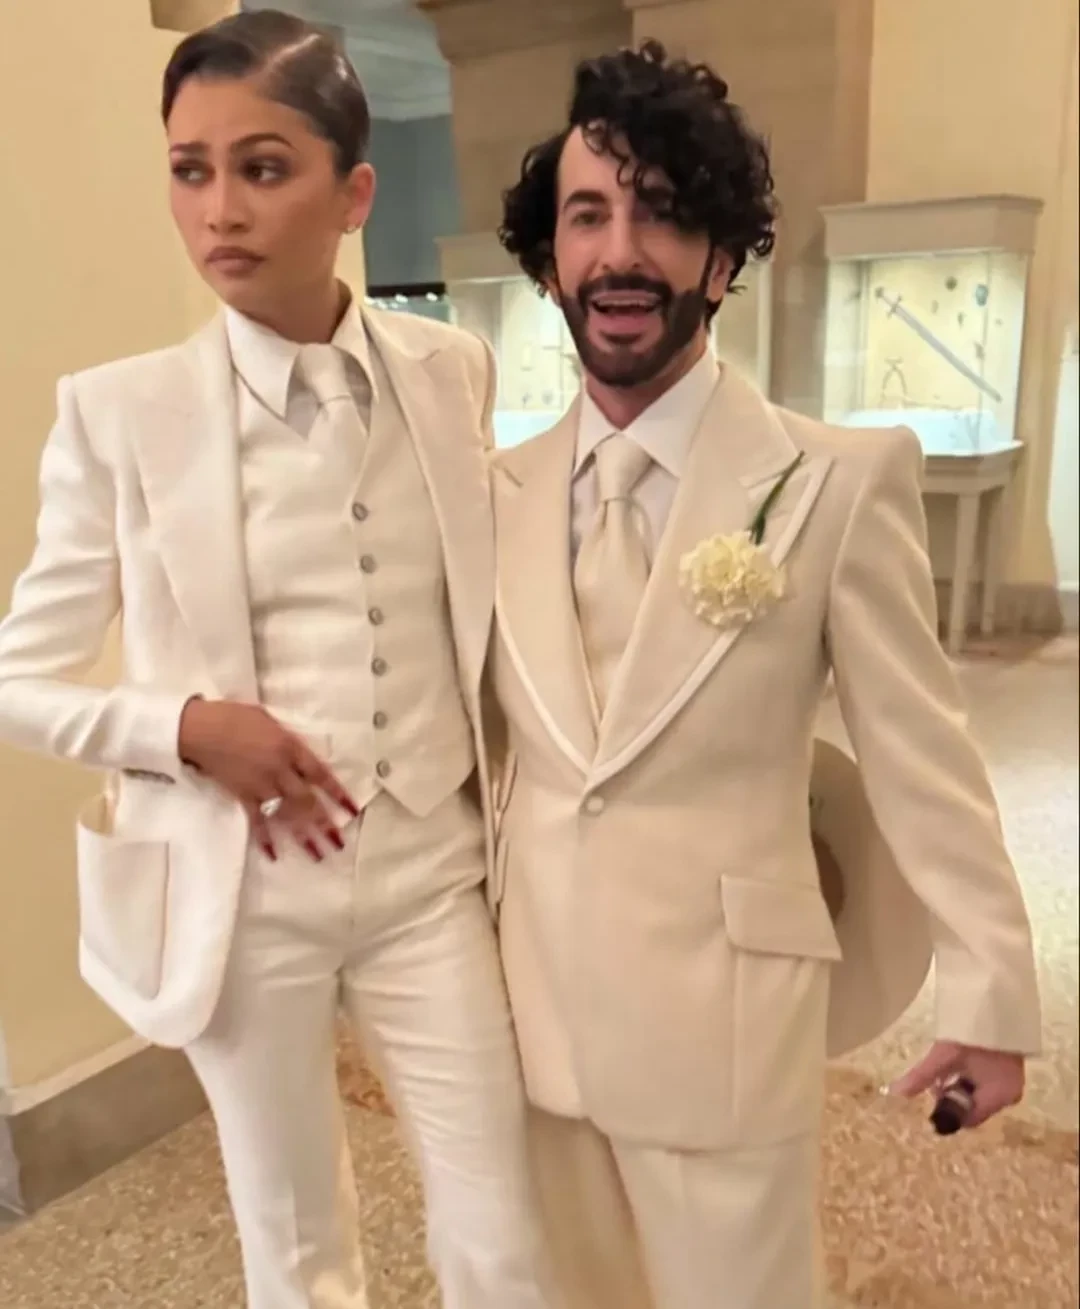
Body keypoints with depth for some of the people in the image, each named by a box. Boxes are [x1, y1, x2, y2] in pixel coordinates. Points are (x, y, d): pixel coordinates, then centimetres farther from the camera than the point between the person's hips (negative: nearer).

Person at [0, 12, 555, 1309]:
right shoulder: (119, 411, -9)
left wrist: (504, 797, 10)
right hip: (239, 894, -1)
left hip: (432, 872, 2)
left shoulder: (453, 373, -1)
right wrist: (187, 725, -17)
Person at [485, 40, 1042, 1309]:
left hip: (721, 1018, -4)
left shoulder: (842, 480, -13)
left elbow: (918, 754, -8)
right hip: (535, 1005, 5)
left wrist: (989, 991, -2)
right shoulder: (501, 489, 1)